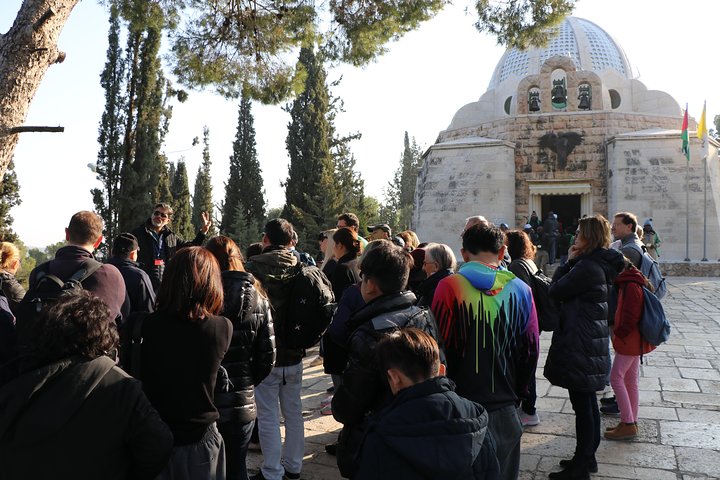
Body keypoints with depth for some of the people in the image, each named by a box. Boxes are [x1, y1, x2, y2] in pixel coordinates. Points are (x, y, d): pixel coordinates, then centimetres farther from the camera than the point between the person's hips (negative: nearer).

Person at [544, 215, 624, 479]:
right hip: (591, 341, 10)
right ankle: (587, 458, 31)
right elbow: (569, 291, 12)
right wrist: (572, 263, 5)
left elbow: (555, 291, -13)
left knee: (582, 406, -1)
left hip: (578, 344, -10)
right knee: (588, 403, 18)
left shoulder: (587, 267, -20)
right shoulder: (601, 264, 10)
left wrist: (567, 262, -5)